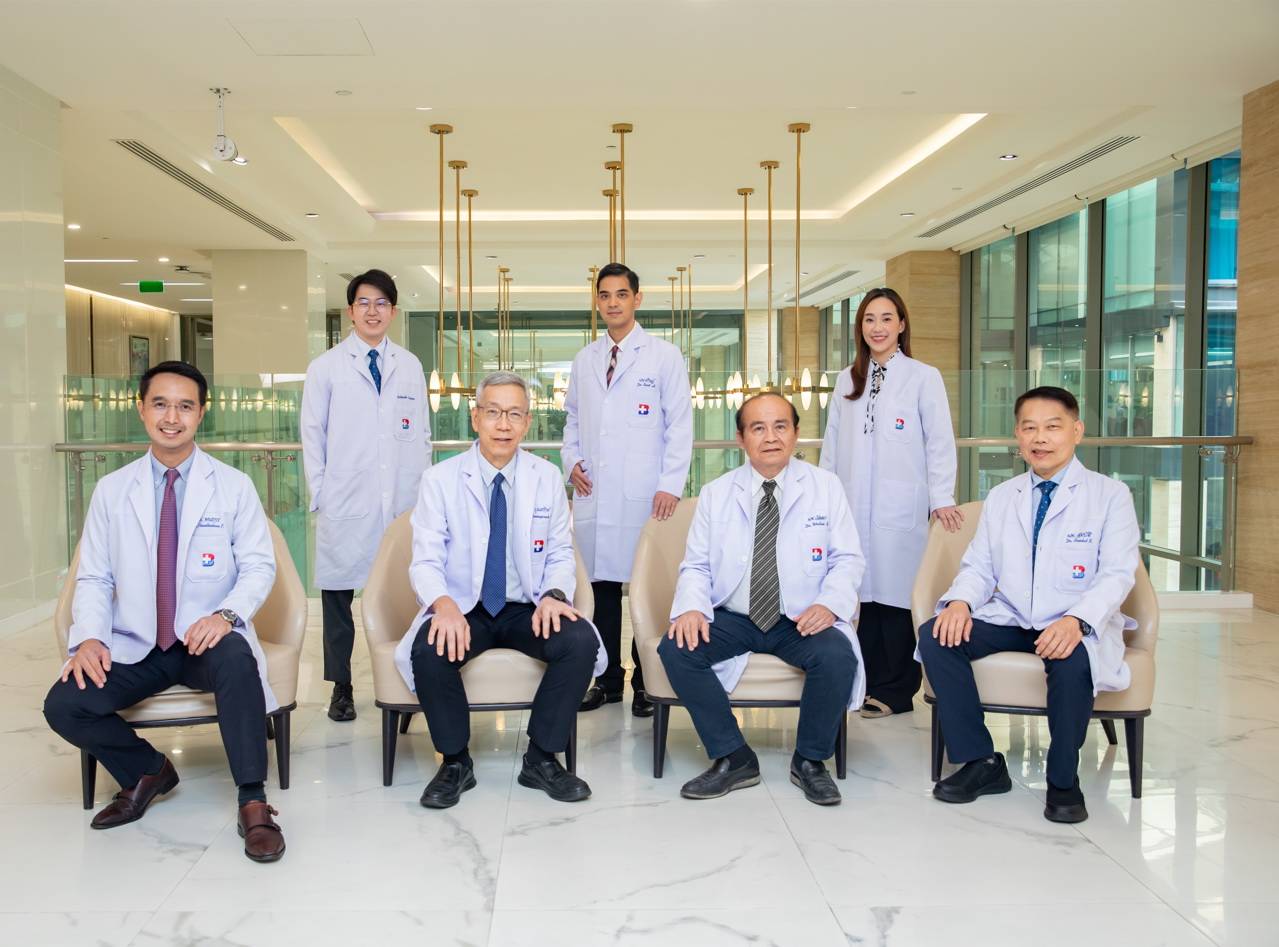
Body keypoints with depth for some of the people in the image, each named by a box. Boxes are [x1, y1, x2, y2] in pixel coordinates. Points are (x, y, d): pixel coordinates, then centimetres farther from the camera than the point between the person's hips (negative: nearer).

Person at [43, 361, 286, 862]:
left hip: (208, 639, -2)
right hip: (133, 647, 3)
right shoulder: (111, 490, 7)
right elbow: (93, 579, 7)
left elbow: (259, 566, -2)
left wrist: (226, 614, -22)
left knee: (237, 660, -37)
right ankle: (147, 771, 9)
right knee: (63, 705, -21)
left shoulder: (233, 486, 1)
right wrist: (89, 637, -12)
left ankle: (252, 802, -22)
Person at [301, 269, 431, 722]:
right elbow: (312, 434, 5)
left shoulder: (410, 366, 10)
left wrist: (423, 491, 7)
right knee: (338, 593, 4)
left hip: (402, 502, 1)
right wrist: (319, 495, 0)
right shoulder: (327, 366, 5)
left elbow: (422, 433, 12)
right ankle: (341, 687, 16)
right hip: (345, 503, -1)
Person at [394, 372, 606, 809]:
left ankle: (542, 759, -6)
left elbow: (560, 554, 7)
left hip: (527, 609, 2)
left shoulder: (547, 477, 5)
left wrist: (554, 594, -17)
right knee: (428, 650, -32)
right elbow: (426, 561, -7)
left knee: (581, 641, -27)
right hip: (463, 610, -1)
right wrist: (443, 603, -29)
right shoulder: (440, 480, -2)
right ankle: (455, 762, -7)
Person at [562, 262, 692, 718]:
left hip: (645, 495, -4)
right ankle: (607, 680, 17)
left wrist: (671, 485, -8)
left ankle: (646, 683, 11)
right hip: (593, 494, 4)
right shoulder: (585, 359, 15)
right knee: (601, 585, 6)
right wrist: (571, 460, 6)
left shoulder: (664, 356, 3)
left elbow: (680, 424, 0)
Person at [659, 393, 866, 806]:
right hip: (732, 619, 2)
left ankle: (809, 760, -4)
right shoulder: (715, 493, 7)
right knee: (676, 648, -25)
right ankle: (733, 758, -8)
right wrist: (691, 608, -15)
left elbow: (848, 559, 3)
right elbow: (696, 566, 6)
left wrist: (829, 604, -17)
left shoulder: (826, 487, 4)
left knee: (838, 656, -32)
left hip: (803, 622, -1)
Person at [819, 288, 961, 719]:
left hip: (900, 506, -4)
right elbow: (832, 443, 14)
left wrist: (941, 498, -9)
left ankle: (896, 690, 6)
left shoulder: (923, 377, 2)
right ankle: (870, 682, 13)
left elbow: (940, 442, -2)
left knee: (896, 594, -3)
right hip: (854, 505, 4)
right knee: (867, 590, 5)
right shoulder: (847, 380, 14)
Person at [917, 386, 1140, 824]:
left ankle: (1063, 780, -12)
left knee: (1071, 658, -38)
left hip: (1075, 628, -4)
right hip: (1009, 620, 4)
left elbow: (1117, 573, -10)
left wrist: (1076, 620, -30)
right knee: (935, 636, -20)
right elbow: (979, 566, 11)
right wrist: (960, 601, -14)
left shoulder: (1111, 495, 0)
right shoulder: (1001, 497, 13)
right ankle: (982, 762, -9)